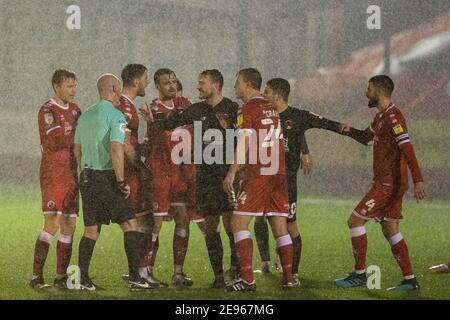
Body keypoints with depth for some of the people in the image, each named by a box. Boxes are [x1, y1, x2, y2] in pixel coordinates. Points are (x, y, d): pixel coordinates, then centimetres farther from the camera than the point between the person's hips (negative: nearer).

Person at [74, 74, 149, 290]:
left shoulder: (85, 116, 13)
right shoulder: (116, 116, -11)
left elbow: (77, 150, 18)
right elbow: (116, 150, -20)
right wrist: (122, 182, -15)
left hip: (87, 177, 7)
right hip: (107, 177, -7)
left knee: (91, 228, 10)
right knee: (129, 224, 0)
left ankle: (82, 278, 5)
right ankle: (134, 277, -5)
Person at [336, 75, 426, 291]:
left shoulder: (392, 116, -16)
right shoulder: (381, 116, 15)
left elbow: (407, 148, -24)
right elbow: (366, 137, 32)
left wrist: (418, 180, -31)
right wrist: (350, 131, 10)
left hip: (389, 184, -10)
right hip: (387, 182, 10)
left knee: (355, 221, -6)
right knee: (390, 229, 10)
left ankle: (359, 274, -1)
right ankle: (410, 279, 10)